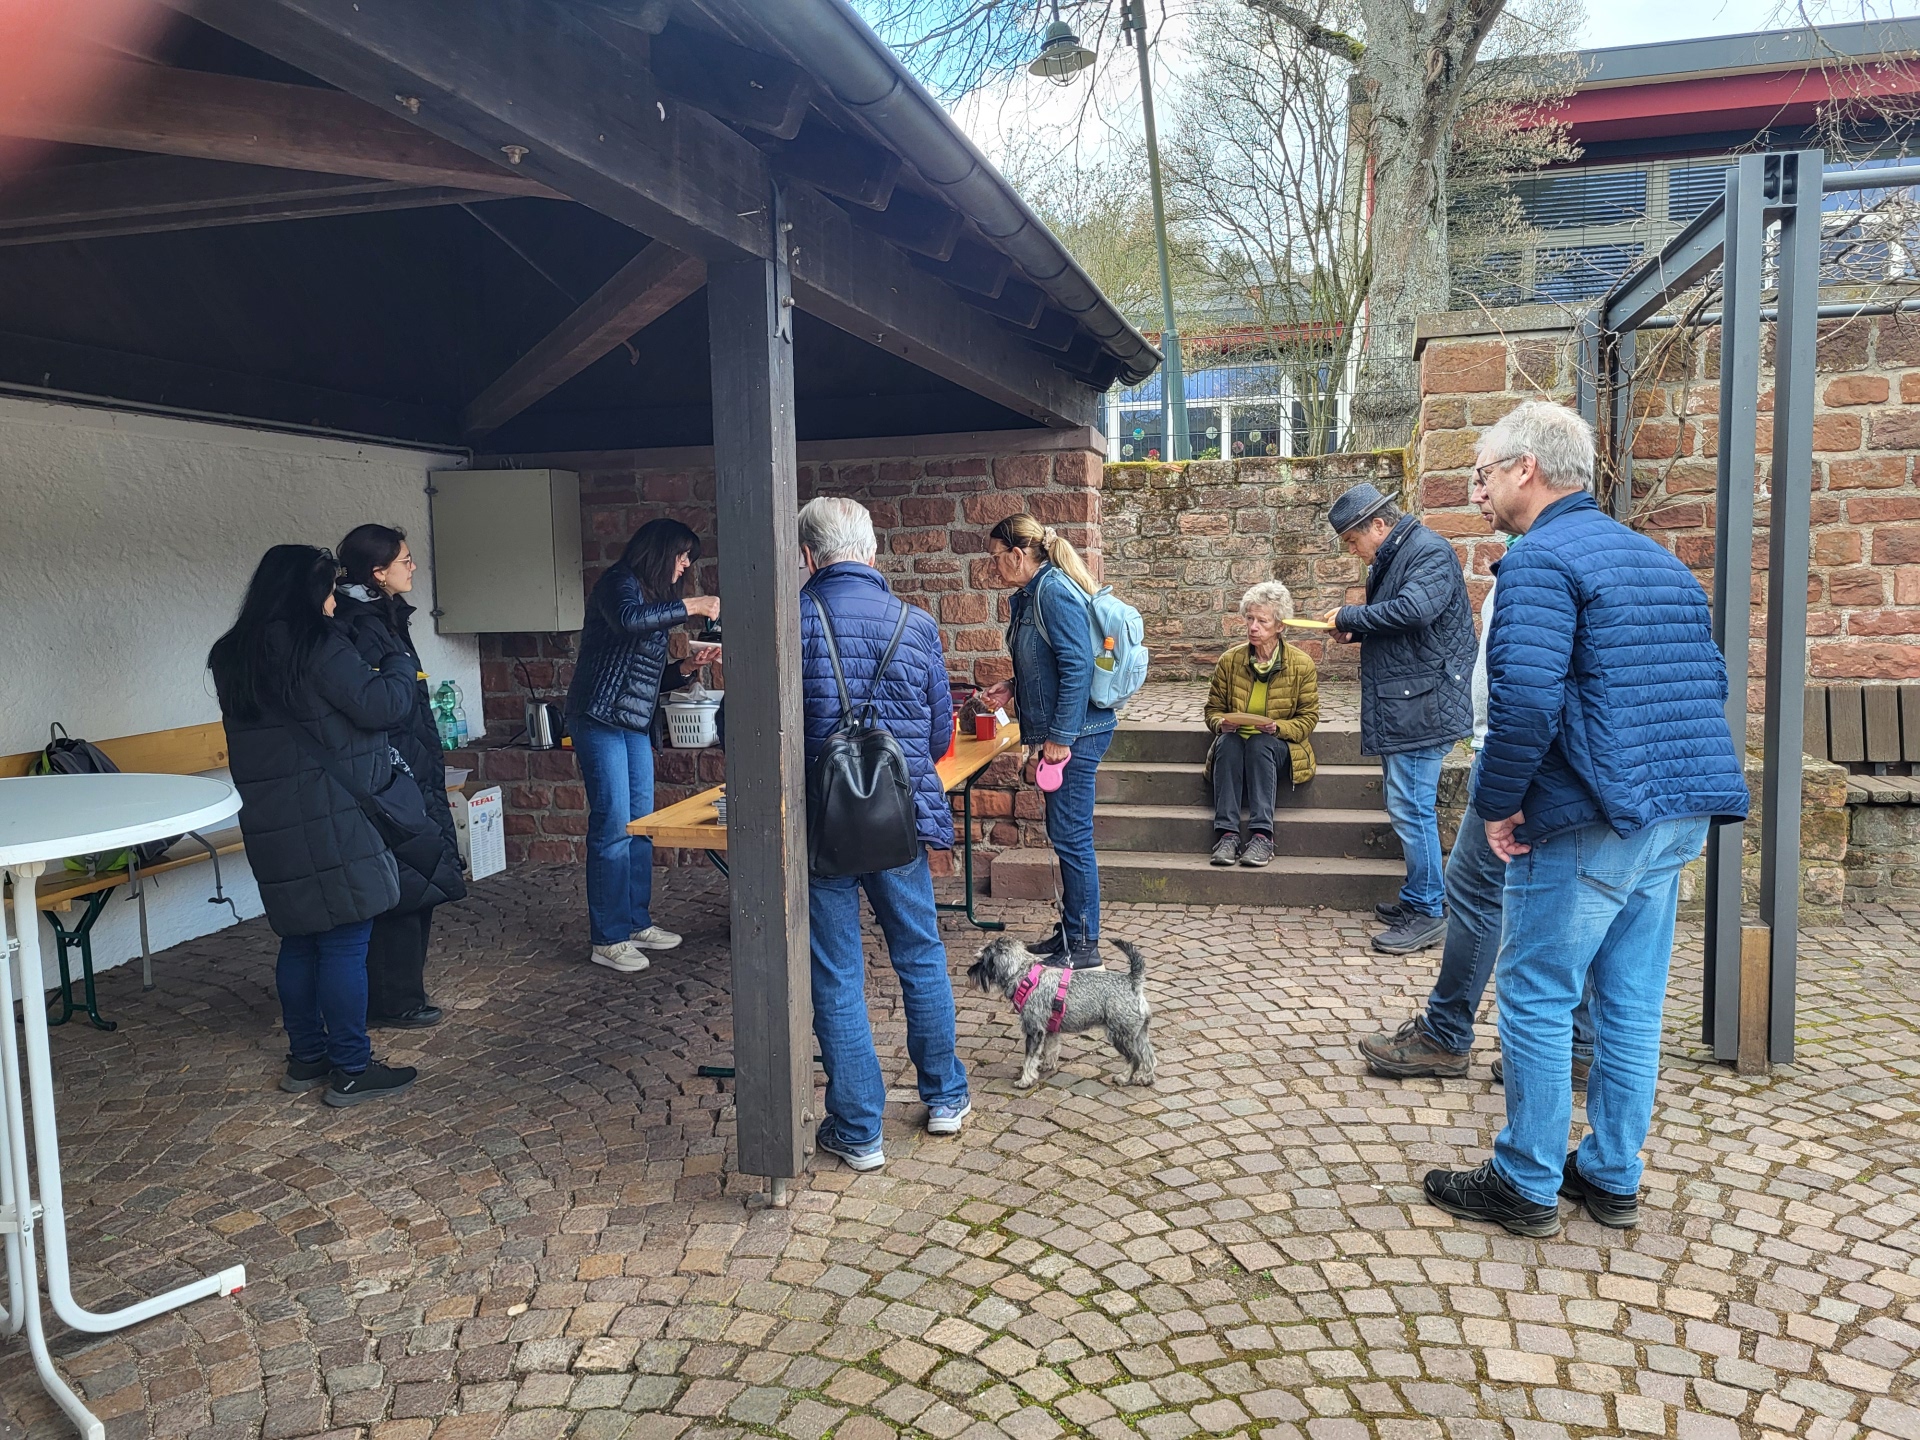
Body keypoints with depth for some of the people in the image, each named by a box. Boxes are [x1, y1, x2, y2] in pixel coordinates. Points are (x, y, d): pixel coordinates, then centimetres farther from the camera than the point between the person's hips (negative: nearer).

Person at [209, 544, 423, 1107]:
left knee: (299, 939, 16)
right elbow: (381, 705, -14)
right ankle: (350, 1071, 4)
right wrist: (400, 664, 5)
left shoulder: (233, 655, 11)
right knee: (345, 941, -1)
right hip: (329, 821, -8)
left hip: (268, 822, 8)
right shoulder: (317, 647, -14)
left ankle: (306, 1059, 25)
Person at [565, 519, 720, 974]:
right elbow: (628, 619, -30)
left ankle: (637, 923, 19)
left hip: (635, 725, 9)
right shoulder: (619, 582, -6)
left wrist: (687, 665, 2)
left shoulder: (657, 601, 20)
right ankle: (607, 940, -2)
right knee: (613, 826, -9)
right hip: (600, 719, -9)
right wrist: (690, 606, -23)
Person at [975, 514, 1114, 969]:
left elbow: (1078, 666, -22)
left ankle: (1083, 946, 7)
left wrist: (1059, 737, -22)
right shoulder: (1029, 595, 14)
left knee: (1071, 836, -3)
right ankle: (1070, 929, 28)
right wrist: (1011, 689, 11)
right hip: (1056, 733, 10)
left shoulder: (1055, 592, -17)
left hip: (1075, 734, -10)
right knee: (1064, 834, 16)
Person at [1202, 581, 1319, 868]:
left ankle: (1262, 836, -39)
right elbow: (1212, 708, 9)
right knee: (1227, 742, -34)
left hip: (1278, 746, -2)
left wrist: (1278, 727, -20)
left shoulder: (1302, 664, -2)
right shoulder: (1229, 661, 2)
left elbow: (1308, 718, 0)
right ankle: (1226, 833, -39)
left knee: (1260, 743, -36)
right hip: (1236, 744, 2)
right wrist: (1221, 723, -15)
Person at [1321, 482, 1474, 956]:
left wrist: (1350, 615, -17)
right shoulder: (1389, 558, 17)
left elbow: (1413, 610, -29)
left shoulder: (1430, 553, -13)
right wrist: (1353, 630, 5)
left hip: (1423, 704, -10)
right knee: (1409, 806, 16)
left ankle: (1428, 912, 3)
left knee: (1411, 808, -7)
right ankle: (1417, 899, 26)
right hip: (1400, 705, 10)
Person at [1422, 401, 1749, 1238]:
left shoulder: (1542, 560, -12)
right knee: (1633, 1004, 14)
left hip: (1586, 822, -9)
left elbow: (1526, 699, -24)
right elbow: (1707, 681, 18)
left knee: (1535, 999, 3)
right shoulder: (1658, 560, 16)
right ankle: (1613, 1178, 25)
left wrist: (1499, 804, -13)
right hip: (1677, 821, 9)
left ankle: (1527, 1186, 13)